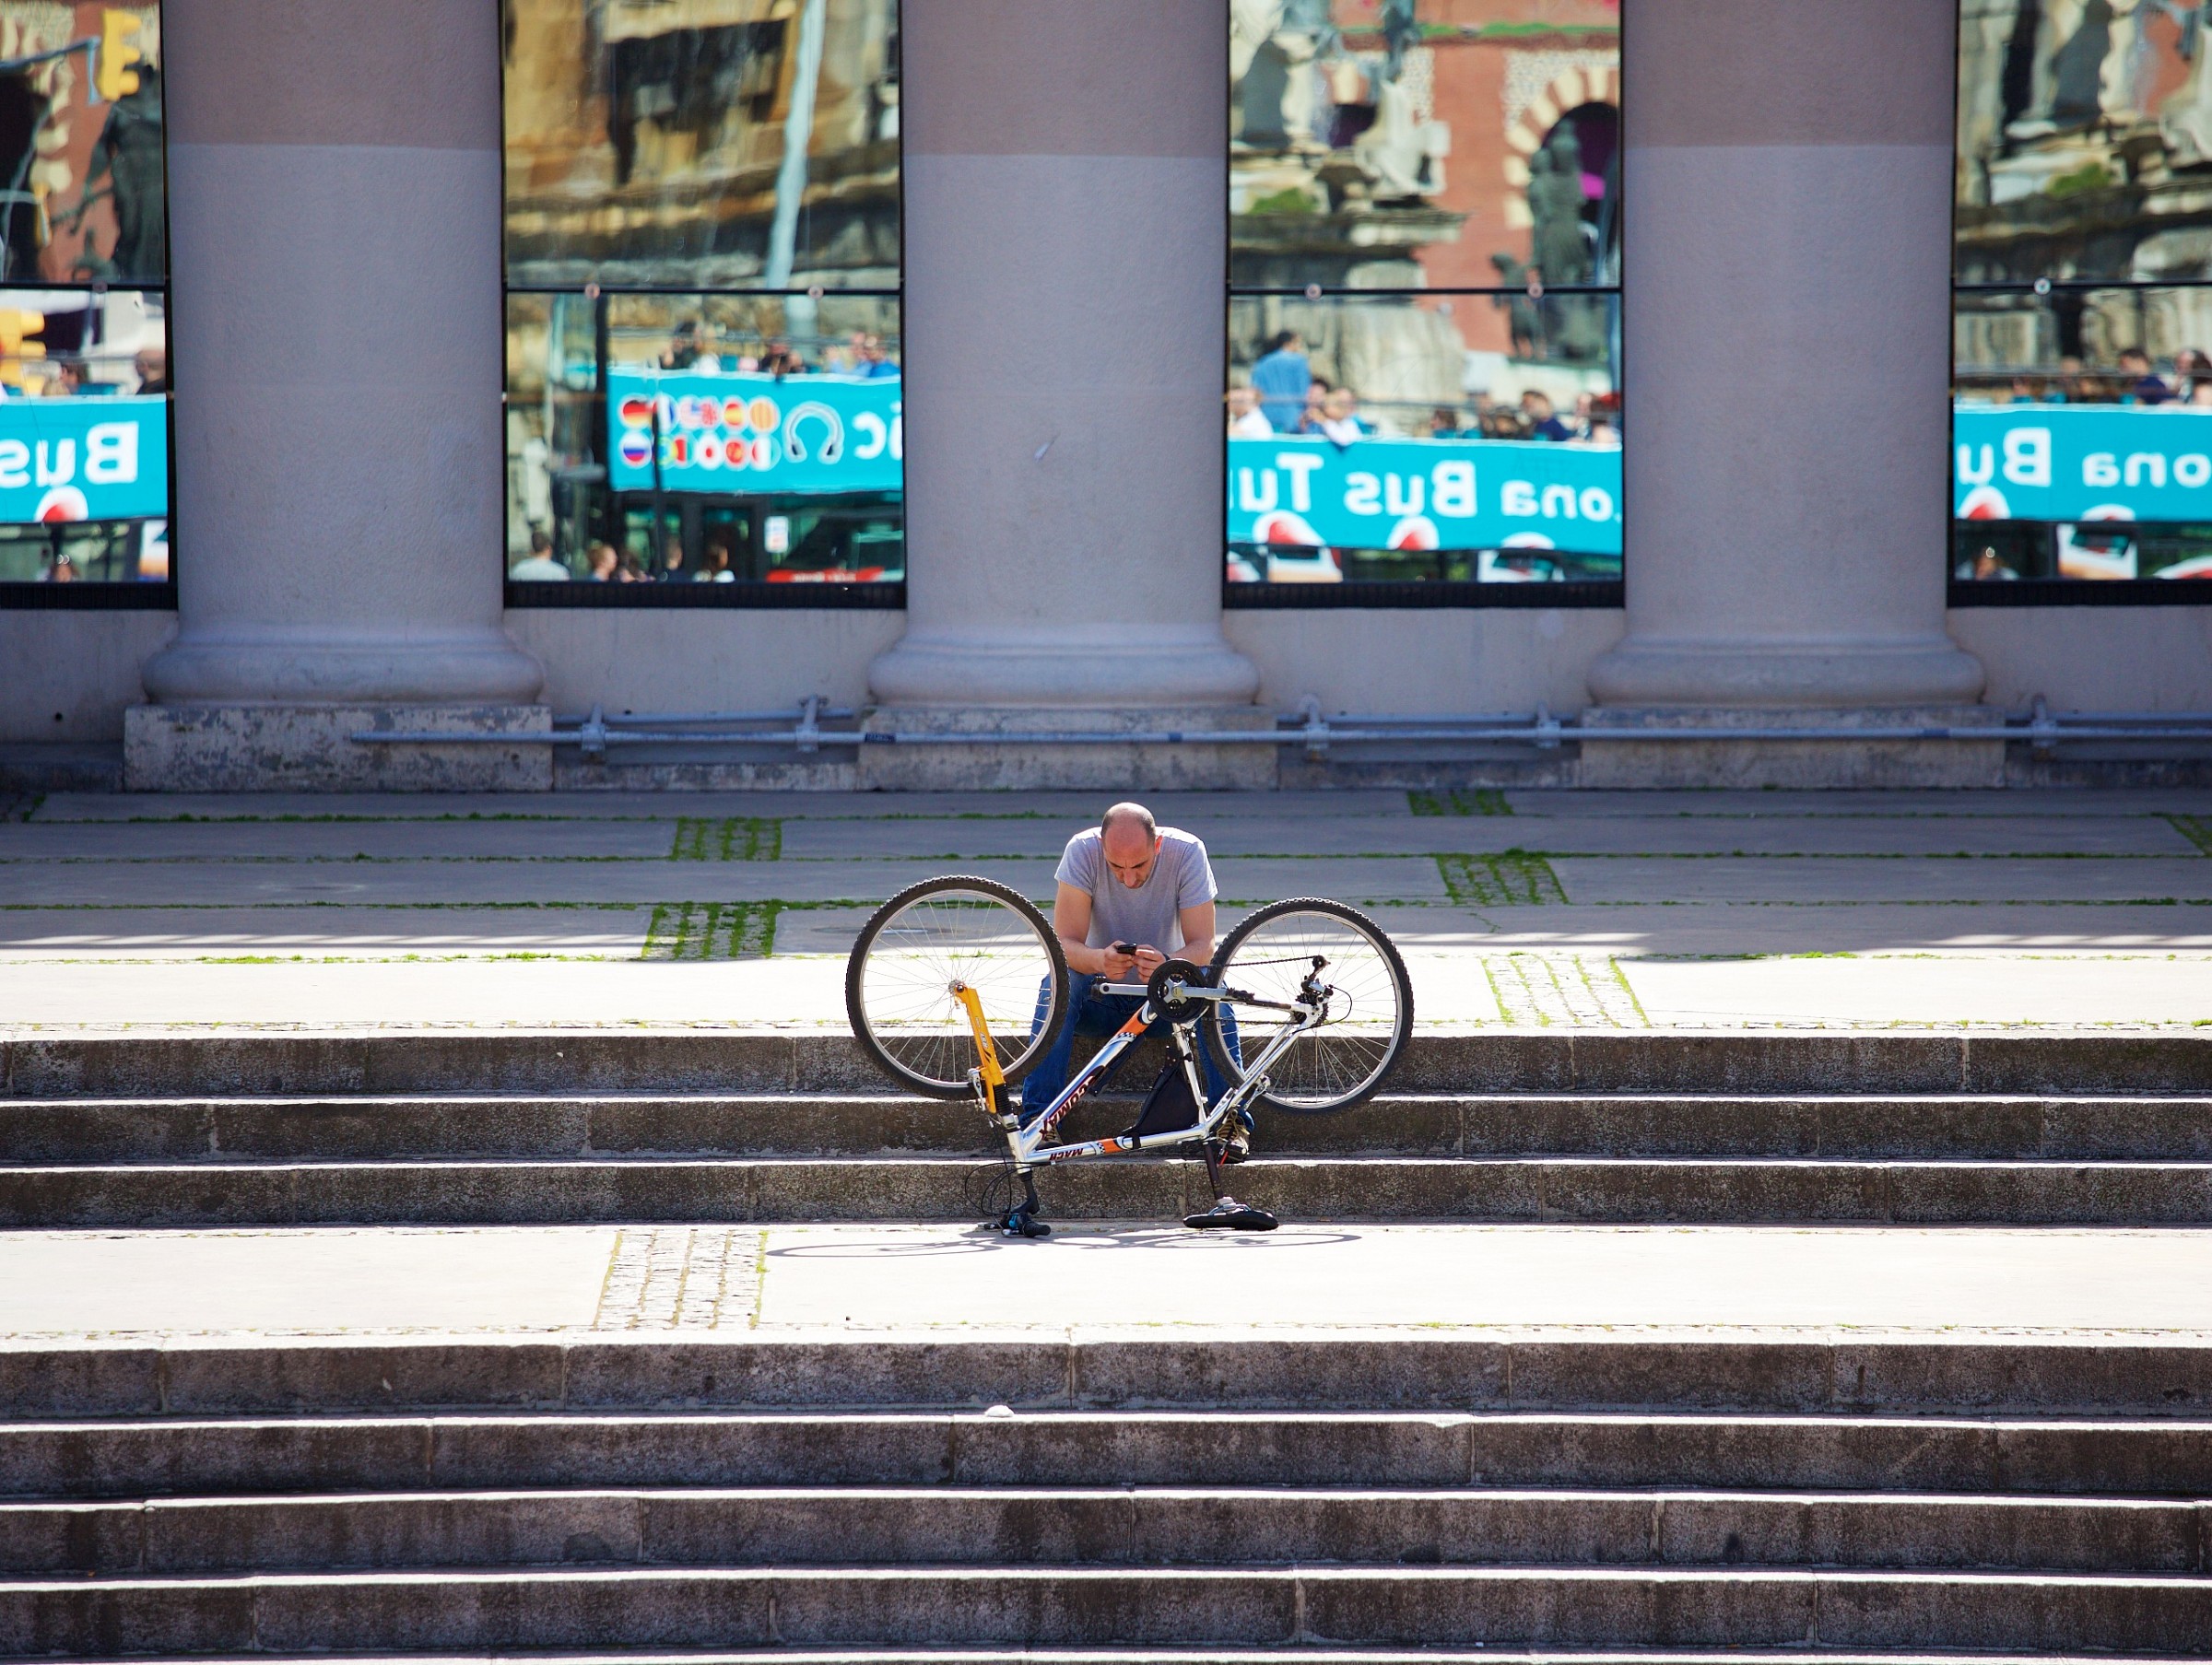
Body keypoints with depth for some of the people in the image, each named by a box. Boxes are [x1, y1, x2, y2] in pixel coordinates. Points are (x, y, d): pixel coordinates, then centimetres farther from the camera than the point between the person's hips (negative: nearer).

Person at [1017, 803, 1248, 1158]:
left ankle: (1232, 1120, -25)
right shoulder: (1082, 851, -20)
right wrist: (1099, 960, -46)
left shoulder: (1187, 852, -19)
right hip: (1102, 1001, 0)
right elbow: (1064, 943, -23)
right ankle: (1038, 1118, -30)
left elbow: (1203, 946, -22)